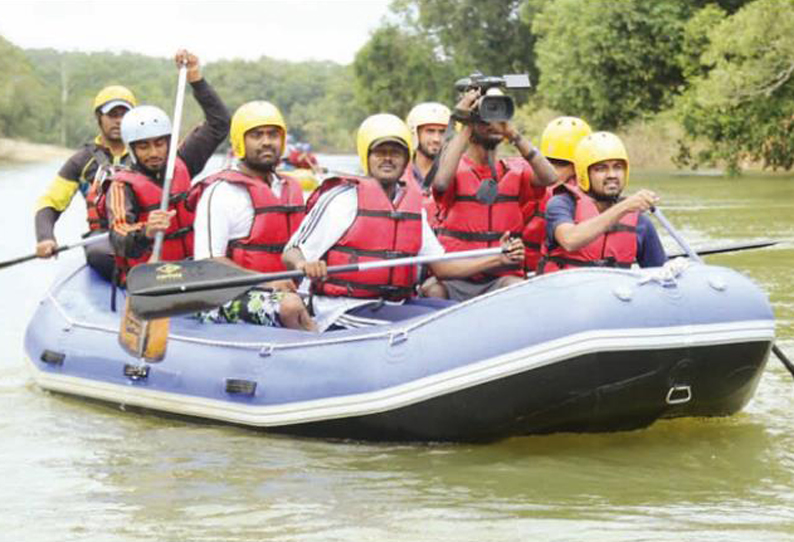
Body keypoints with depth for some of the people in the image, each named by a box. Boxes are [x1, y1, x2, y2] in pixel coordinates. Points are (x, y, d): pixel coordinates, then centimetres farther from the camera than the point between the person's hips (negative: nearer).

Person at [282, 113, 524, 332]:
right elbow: (291, 253, -8)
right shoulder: (345, 198, -6)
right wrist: (303, 265, -33)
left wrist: (498, 259, 9)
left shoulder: (413, 205, 15)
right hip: (343, 311, -7)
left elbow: (440, 265, 19)